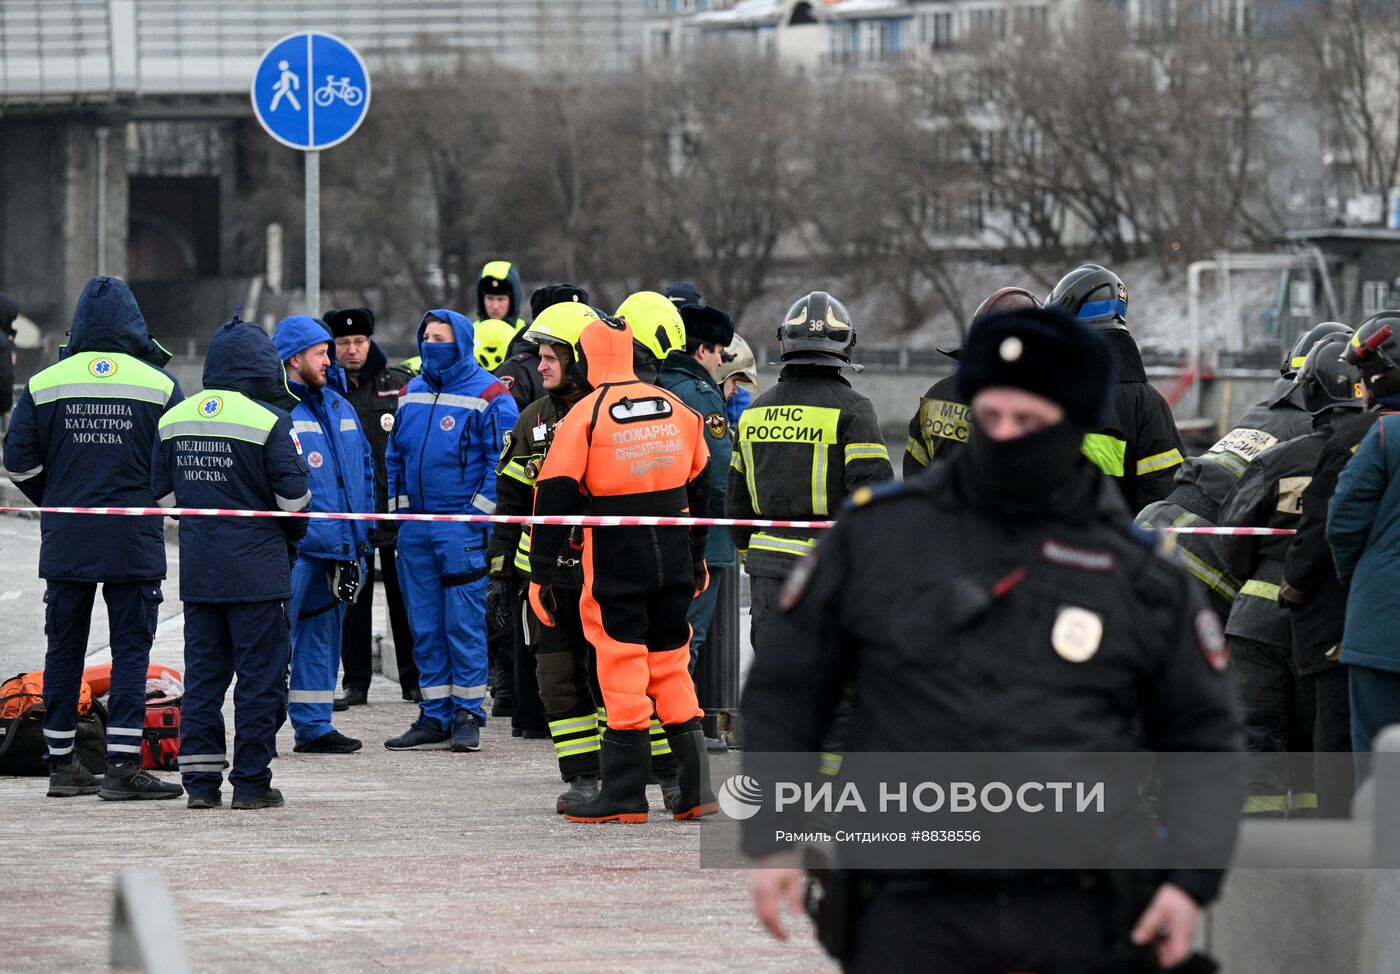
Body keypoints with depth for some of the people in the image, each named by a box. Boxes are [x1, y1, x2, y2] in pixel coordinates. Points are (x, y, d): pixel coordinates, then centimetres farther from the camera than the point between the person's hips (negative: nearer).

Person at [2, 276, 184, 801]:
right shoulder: (159, 384, -4)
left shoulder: (43, 383, 1)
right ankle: (123, 766, -5)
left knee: (64, 648, 11)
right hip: (135, 541, -2)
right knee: (131, 646, 1)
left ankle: (61, 763, 15)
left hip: (65, 540, 2)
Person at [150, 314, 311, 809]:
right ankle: (251, 781, 2)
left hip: (197, 566, 5)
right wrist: (291, 536, 10)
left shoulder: (175, 419, 6)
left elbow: (163, 492, 11)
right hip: (258, 567, -5)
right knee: (260, 674, 2)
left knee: (202, 672, 10)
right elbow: (294, 498, -10)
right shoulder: (269, 421, -11)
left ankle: (201, 780, 8)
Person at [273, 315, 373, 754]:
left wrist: (361, 532, 17)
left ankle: (314, 725, 20)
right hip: (293, 548, -8)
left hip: (339, 547, 8)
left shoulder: (339, 406, 16)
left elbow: (363, 467, 23)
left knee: (323, 635, 13)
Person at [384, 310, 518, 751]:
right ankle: (435, 717, 13)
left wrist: (478, 512, -13)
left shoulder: (488, 396, -7)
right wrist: (398, 508, 14)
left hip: (462, 527, -6)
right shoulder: (411, 394, 13)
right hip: (415, 528, 6)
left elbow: (503, 461, -9)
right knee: (425, 627, 8)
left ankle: (467, 715, 2)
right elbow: (395, 455, 22)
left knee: (464, 624, -5)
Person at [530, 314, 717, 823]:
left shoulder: (585, 415, -9)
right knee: (671, 664, 14)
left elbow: (556, 497, -10)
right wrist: (697, 557, 29)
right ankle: (696, 787, 11)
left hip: (615, 566, -5)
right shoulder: (677, 409, 8)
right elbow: (701, 488, 18)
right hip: (674, 563, 5)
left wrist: (541, 573, -6)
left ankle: (624, 796, 2)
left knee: (623, 672, 0)